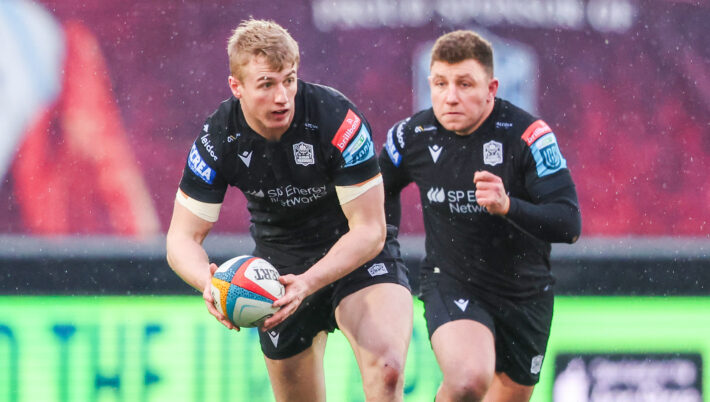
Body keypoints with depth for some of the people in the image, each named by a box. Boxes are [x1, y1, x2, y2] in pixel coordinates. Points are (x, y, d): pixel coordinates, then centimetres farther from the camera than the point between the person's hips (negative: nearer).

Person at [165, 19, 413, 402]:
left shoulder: (337, 119, -26)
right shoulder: (219, 138, -17)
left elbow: (369, 230, -22)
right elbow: (183, 237, -13)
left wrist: (307, 283, -37)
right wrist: (208, 281, -37)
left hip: (359, 255, -3)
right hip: (280, 258, 3)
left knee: (387, 370, -31)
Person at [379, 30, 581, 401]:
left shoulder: (527, 135, -18)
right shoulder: (412, 137, -9)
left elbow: (569, 225, -26)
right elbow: (381, 190, 15)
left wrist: (507, 206, -41)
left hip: (526, 293, 1)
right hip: (450, 284, -1)